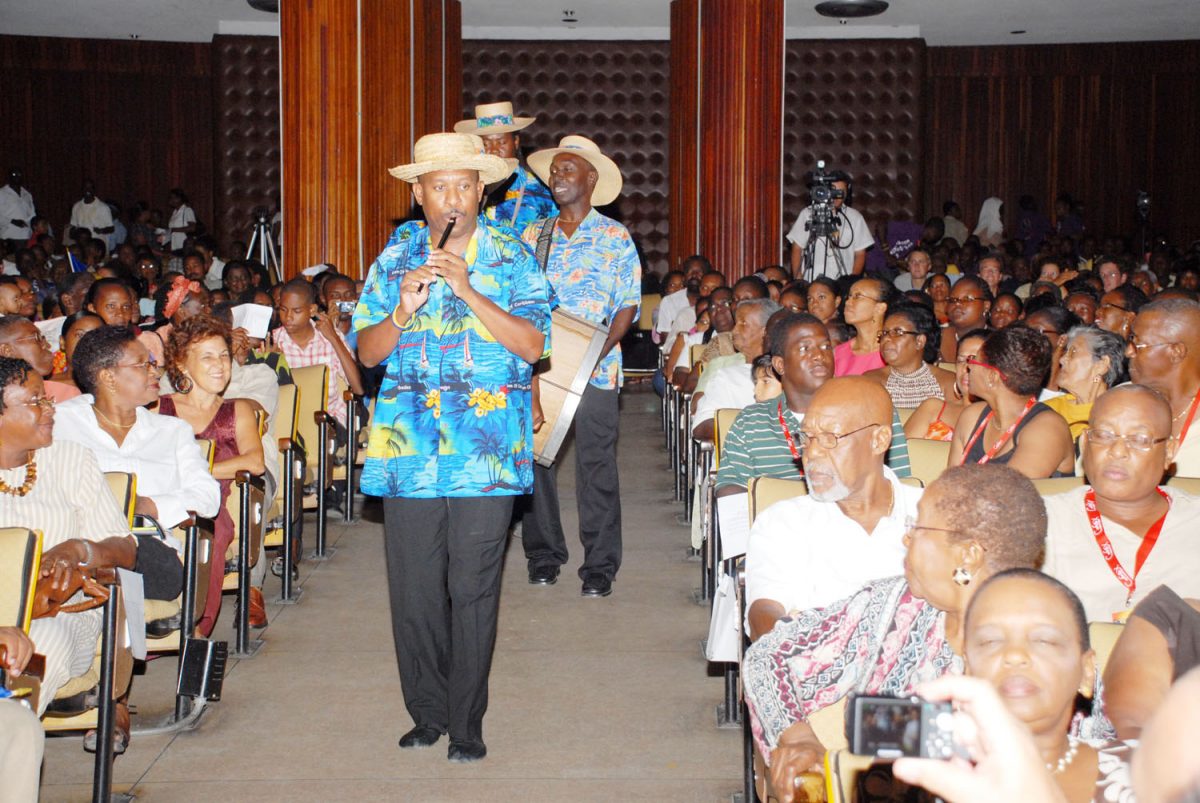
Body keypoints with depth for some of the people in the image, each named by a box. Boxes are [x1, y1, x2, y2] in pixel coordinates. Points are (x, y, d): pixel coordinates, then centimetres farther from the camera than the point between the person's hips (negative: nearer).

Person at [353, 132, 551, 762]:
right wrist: (403, 309, -12)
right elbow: (368, 352, 7)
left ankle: (466, 722, 11)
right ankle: (427, 711, 21)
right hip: (408, 444, 2)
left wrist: (468, 290, -15)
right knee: (413, 589, 4)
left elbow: (532, 345, -7)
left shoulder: (512, 258, 5)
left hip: (486, 446, -2)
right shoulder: (395, 258, 11)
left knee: (472, 590, -2)